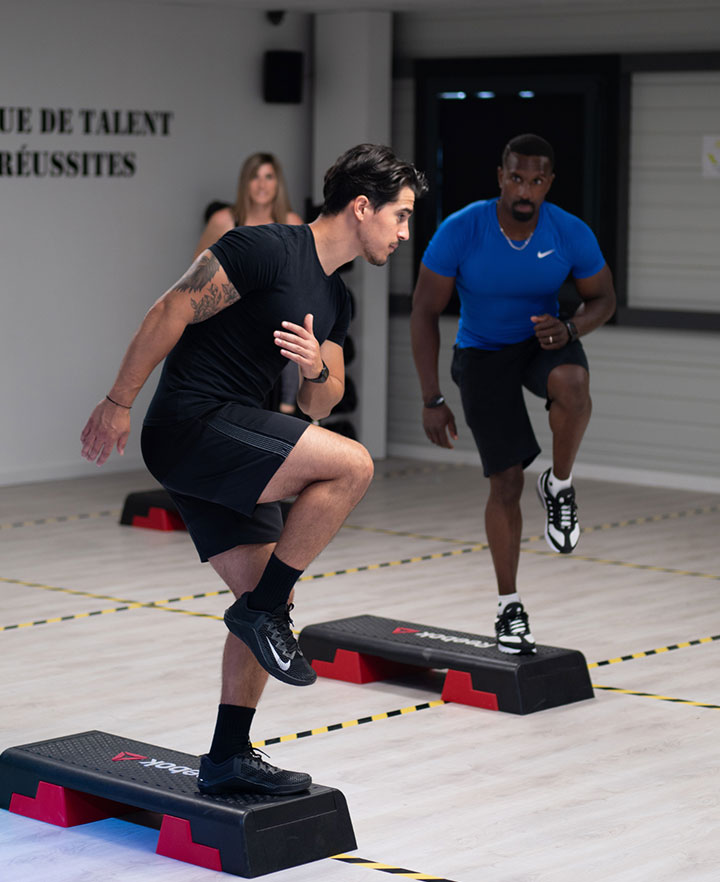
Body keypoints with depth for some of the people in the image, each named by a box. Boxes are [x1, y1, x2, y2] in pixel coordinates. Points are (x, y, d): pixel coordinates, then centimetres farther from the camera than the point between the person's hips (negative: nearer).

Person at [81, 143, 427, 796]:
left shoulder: (335, 299, 15)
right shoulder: (267, 249, -12)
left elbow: (319, 405, 17)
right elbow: (171, 313, -14)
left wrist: (317, 369, -7)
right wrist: (119, 403, -15)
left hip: (226, 448, 10)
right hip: (191, 423, -10)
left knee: (270, 602, 7)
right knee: (352, 464, -21)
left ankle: (229, 756, 14)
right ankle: (261, 610, -10)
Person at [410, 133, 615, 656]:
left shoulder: (572, 234, -18)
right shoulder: (460, 231, -23)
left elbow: (603, 299, -1)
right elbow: (425, 312, -15)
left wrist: (571, 329, -25)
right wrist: (433, 401, -17)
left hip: (543, 338, 1)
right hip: (483, 353, -1)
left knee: (572, 387, -37)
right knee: (506, 481, -4)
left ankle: (559, 487, -8)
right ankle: (510, 608, 12)